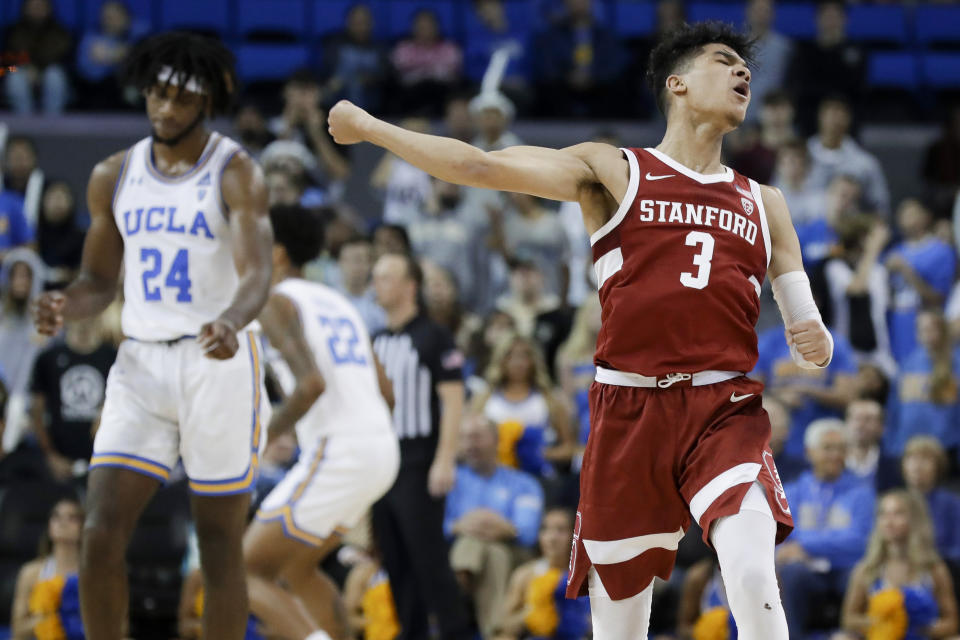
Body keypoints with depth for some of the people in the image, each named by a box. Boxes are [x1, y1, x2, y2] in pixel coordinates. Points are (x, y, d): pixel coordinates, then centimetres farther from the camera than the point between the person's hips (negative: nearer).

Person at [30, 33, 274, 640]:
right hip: (140, 364, 4)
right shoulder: (115, 175, 8)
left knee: (220, 547, 1)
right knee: (102, 535, -7)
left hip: (218, 364, -4)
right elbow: (100, 281, 15)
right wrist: (64, 307, -9)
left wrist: (231, 321, -42)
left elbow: (257, 276, -19)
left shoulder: (236, 173, -7)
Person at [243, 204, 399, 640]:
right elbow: (385, 392, 21)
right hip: (381, 447, 9)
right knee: (295, 568, 25)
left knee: (243, 573, -3)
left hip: (336, 453, -9)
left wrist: (263, 437, -7)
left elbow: (311, 383, -19)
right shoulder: (336, 302, 22)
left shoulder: (277, 301, -4)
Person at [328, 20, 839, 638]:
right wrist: (370, 127, 4)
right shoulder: (614, 172, 10)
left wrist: (816, 344, -3)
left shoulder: (763, 203, 19)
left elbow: (808, 331, 20)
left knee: (754, 577, -26)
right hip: (630, 408, -1)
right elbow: (482, 166, 5)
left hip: (725, 413, 1)